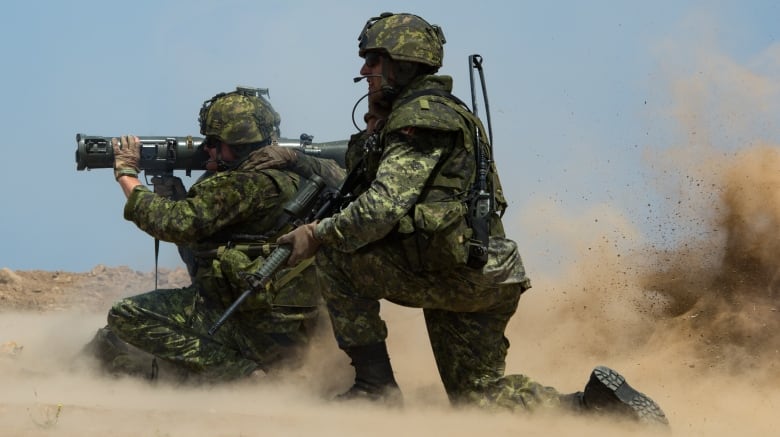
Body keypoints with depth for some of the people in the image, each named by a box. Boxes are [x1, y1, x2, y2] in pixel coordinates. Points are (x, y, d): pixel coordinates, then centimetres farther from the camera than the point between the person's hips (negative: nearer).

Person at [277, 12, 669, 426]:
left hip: (460, 274, -10)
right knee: (478, 396, 15)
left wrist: (318, 234, -12)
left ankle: (375, 386, -6)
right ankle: (592, 403, 1)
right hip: (483, 280, 10)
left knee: (336, 257, -7)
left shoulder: (421, 118, -12)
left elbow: (385, 207, -22)